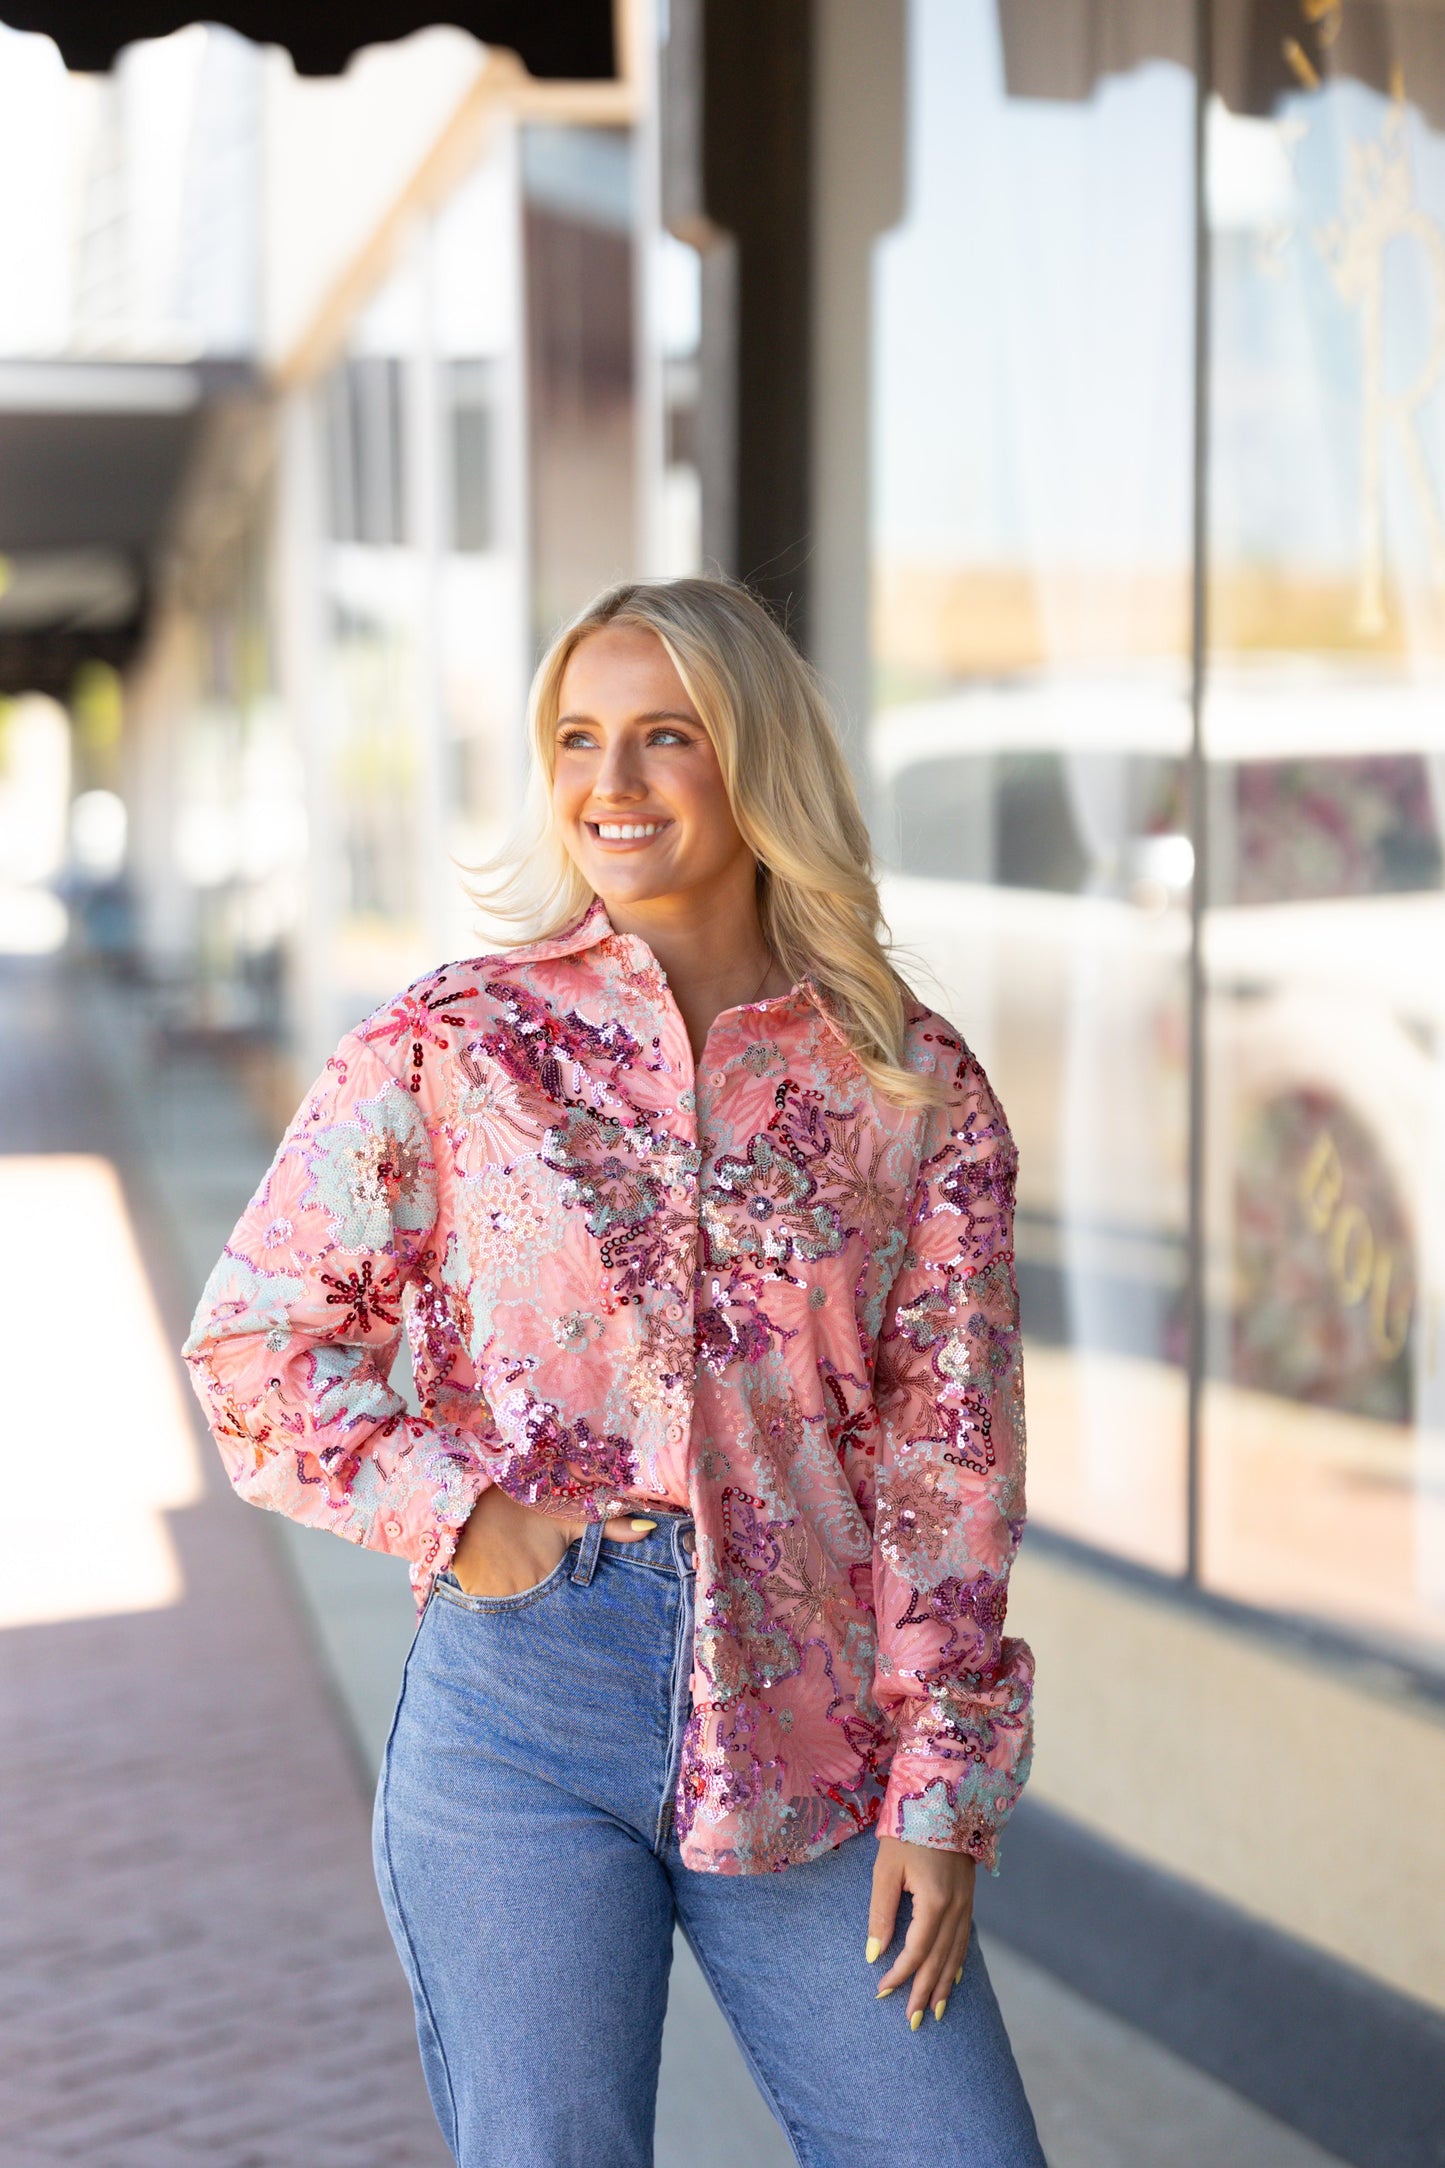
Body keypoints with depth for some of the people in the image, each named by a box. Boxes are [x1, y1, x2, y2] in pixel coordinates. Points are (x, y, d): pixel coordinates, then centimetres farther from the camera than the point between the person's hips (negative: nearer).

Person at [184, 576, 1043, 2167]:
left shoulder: (916, 1089, 4)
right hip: (520, 1710, -1)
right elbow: (253, 1338, 4)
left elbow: (950, 1455, 4)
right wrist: (453, 1509, -9)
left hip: (807, 1735, 2)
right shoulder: (447, 1048, 1)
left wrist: (942, 1792, 1)